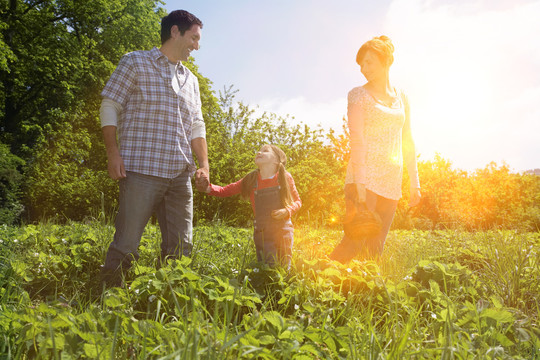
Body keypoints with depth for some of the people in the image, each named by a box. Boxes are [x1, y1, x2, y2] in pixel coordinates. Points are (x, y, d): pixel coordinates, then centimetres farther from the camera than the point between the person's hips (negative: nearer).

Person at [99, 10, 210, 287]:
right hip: (141, 170, -6)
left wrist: (204, 165, 7)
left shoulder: (191, 80, 23)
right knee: (126, 245, -8)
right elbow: (109, 107, 1)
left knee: (180, 248, 5)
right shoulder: (135, 62, 6)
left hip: (181, 175, 6)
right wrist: (113, 152, -11)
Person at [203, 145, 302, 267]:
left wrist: (287, 211, -11)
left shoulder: (285, 177, -1)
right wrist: (208, 188, -18)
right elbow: (224, 191, 2)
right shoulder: (250, 180, 2)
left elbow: (297, 201, 9)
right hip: (262, 233, 0)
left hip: (283, 231, 0)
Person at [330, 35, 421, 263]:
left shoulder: (401, 97, 17)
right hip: (365, 177, -5)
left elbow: (407, 142, 18)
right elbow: (357, 139, -8)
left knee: (375, 249, 2)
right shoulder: (359, 94, 3)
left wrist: (414, 183, 14)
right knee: (355, 242, -14)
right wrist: (359, 182, -17)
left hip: (390, 182, 5)